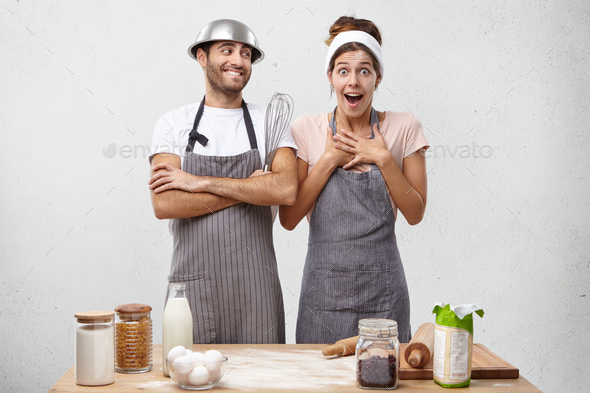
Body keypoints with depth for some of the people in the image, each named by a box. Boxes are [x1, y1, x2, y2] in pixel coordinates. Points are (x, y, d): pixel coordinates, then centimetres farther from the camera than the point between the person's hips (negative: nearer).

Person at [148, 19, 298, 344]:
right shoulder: (173, 124, 4)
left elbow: (286, 190, -12)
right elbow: (163, 205, -9)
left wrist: (199, 182, -13)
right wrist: (248, 189, -10)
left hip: (255, 285, 1)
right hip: (193, 283, 0)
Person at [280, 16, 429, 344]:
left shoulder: (403, 128, 1)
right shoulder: (306, 129, 0)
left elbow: (415, 213, 0)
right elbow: (288, 217, -4)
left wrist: (383, 158, -11)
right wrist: (329, 159, -11)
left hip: (382, 288, 0)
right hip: (324, 287, 0)